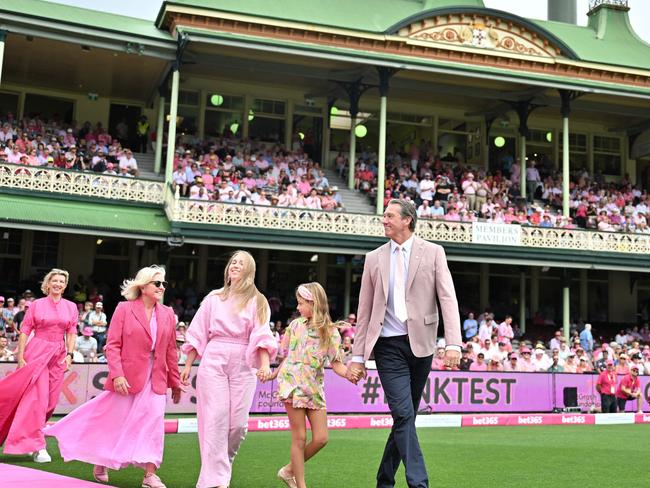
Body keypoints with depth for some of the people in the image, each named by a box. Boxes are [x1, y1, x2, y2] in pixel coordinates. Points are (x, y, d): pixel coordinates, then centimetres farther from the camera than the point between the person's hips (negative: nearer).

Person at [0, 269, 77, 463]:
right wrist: (20, 357, -6)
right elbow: (25, 331, 0)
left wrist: (69, 354, -4)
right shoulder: (36, 305, 2)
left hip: (58, 355, 3)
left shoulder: (71, 307, 8)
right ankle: (38, 446, -10)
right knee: (37, 397, -11)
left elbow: (72, 333, 8)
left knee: (50, 400, 5)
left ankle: (27, 438, 22)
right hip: (37, 352, -3)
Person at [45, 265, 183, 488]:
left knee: (153, 423, -4)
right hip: (126, 377, -3)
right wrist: (117, 374, -18)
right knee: (114, 421, 10)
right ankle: (100, 464, 33)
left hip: (155, 379, 3)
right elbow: (112, 345, -7)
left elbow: (171, 351, 9)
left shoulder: (167, 314, 7)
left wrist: (175, 382, 10)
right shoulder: (124, 309, -4)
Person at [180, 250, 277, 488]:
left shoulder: (257, 301, 8)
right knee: (215, 419, -6)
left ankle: (221, 462, 25)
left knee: (238, 423, -2)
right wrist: (188, 365, 6)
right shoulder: (214, 298, 12)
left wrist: (265, 364, -21)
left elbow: (262, 335, -6)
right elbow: (198, 334, 12)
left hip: (243, 365, 0)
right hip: (214, 362, 0)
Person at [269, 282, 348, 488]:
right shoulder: (296, 325, 4)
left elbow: (336, 363, -2)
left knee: (321, 438, 1)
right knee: (300, 437, -1)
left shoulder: (331, 332, -1)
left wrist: (349, 373, -21)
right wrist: (273, 374, 15)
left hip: (314, 388, 1)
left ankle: (289, 470, 20)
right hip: (292, 384, -1)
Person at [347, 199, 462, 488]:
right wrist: (358, 356, 5)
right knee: (404, 415, -12)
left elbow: (448, 299, -4)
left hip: (420, 344, 0)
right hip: (388, 346, 0)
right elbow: (364, 312, 9)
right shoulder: (374, 258, 9)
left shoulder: (433, 253, 4)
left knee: (405, 417, 9)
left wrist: (453, 343, -16)